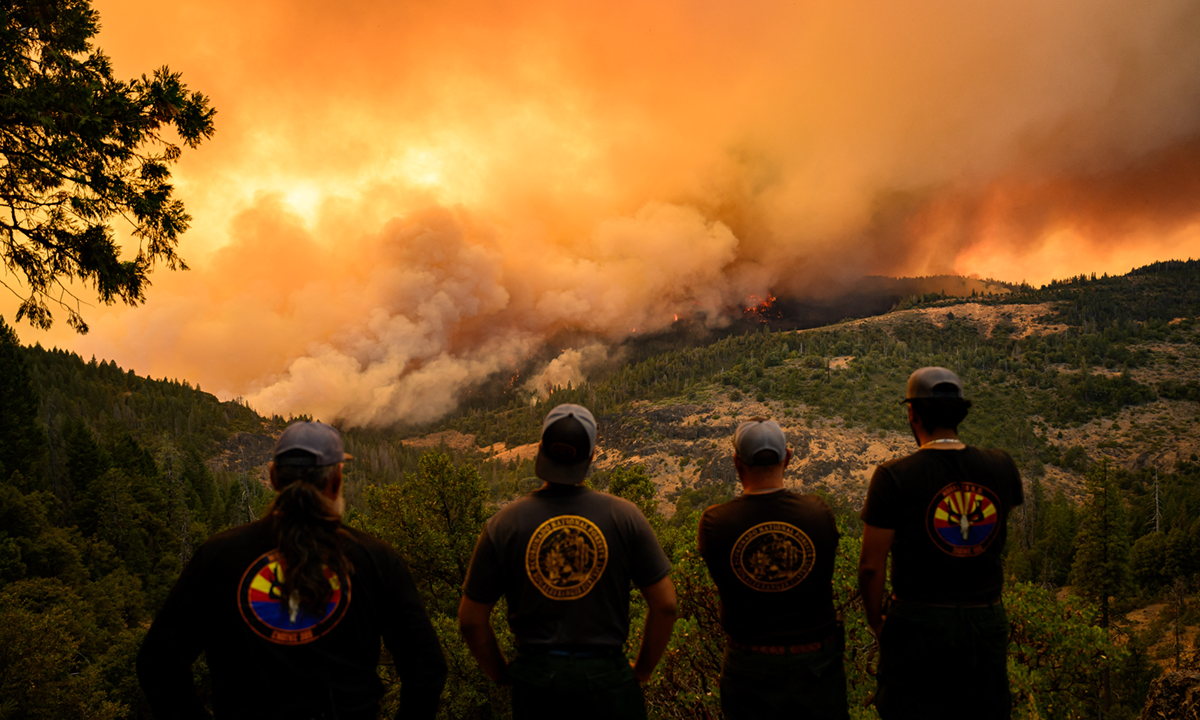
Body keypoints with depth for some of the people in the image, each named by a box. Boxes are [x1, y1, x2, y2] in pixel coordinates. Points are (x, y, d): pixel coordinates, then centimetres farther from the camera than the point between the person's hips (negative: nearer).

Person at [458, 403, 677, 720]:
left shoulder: (504, 524, -8)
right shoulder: (624, 516, -10)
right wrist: (643, 669, 7)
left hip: (534, 674, 1)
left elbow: (471, 621, -2)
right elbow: (665, 605, -6)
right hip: (605, 674, -1)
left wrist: (503, 675, 12)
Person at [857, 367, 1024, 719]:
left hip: (918, 624, -3)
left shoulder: (894, 477, -16)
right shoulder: (1002, 467, -4)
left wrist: (876, 621, 2)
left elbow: (871, 566, -13)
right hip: (986, 622, 3)